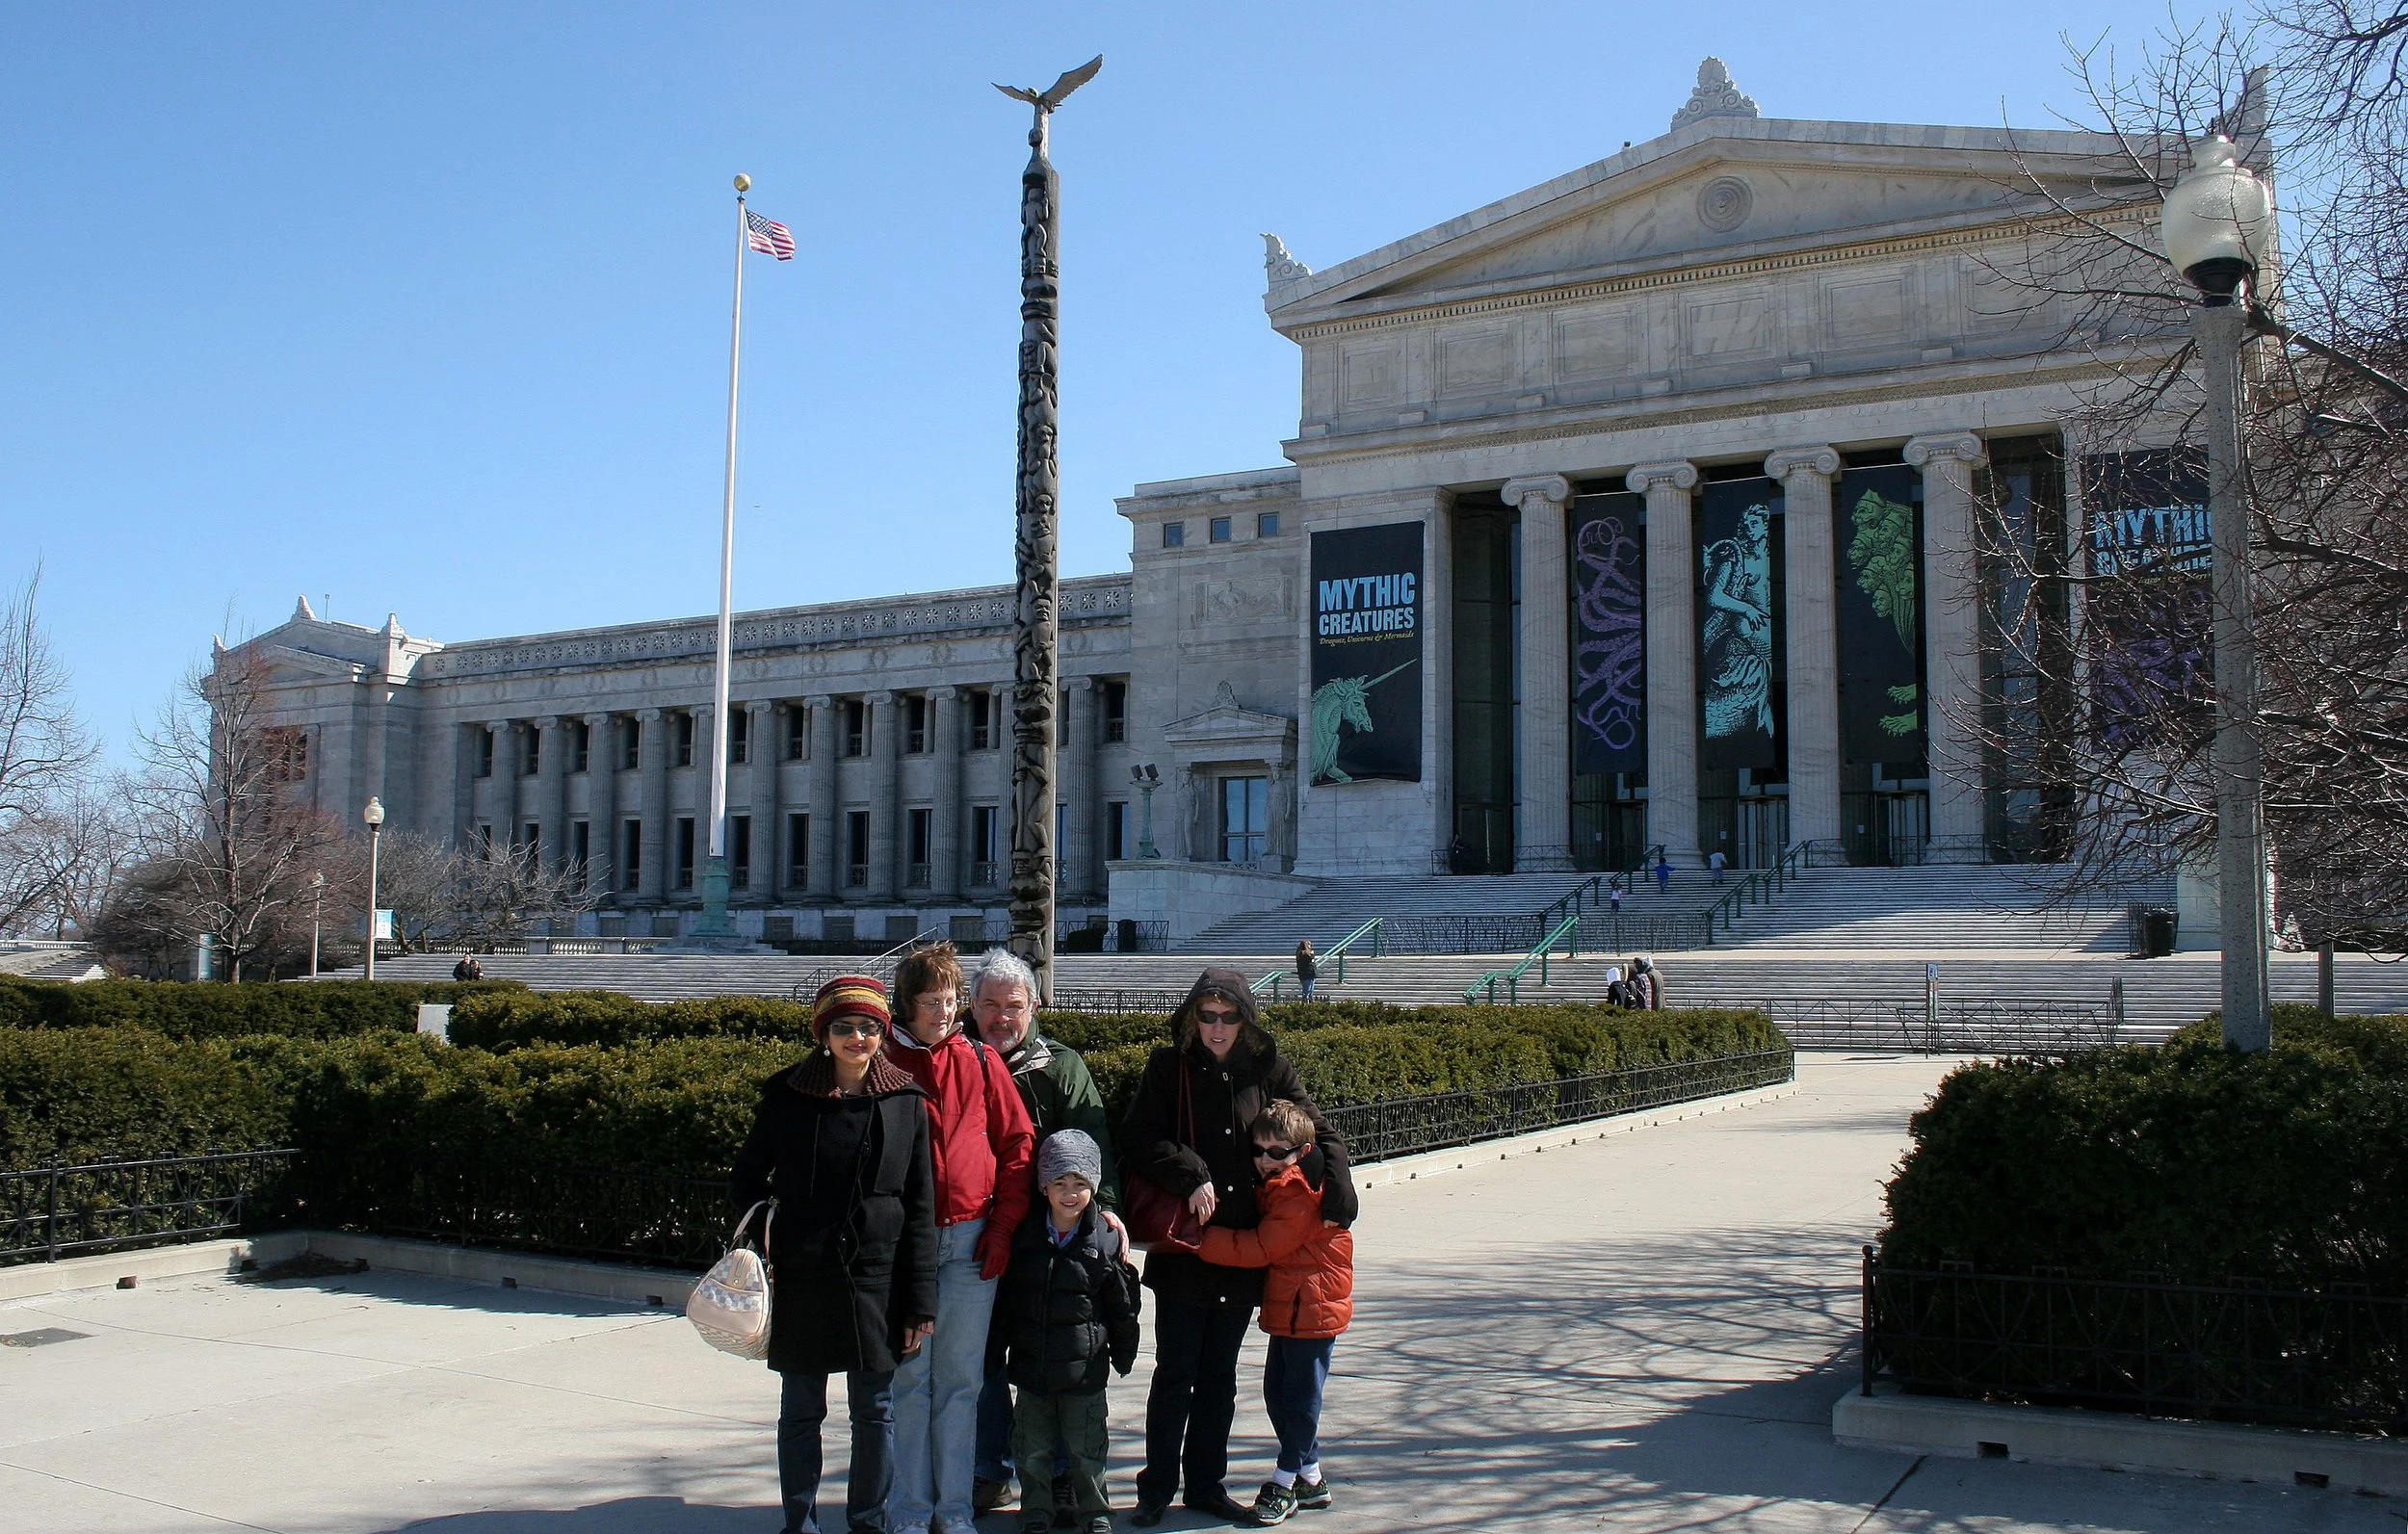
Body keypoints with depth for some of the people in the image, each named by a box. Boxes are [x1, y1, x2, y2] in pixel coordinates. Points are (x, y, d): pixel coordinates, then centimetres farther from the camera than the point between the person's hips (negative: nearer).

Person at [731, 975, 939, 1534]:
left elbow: (921, 1206, 0)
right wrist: (758, 1247, -4)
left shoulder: (905, 1099, -1)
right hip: (800, 1278, 0)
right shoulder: (786, 1094, -1)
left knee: (875, 1410, 8)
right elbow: (747, 1176, 11)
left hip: (876, 1279, 0)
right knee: (801, 1410, 10)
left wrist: (919, 1300, -3)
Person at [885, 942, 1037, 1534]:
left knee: (960, 1379, 6)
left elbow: (1019, 1145, 6)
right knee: (909, 1378, 2)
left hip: (971, 1241, 1)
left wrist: (1003, 1226, -1)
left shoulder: (981, 1061, 6)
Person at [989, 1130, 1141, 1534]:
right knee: (1033, 1448, 11)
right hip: (1031, 1365, 2)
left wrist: (1124, 1352, 6)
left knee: (1086, 1447, 9)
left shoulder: (1106, 1240, -6)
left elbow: (1123, 1305, 2)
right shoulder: (1024, 1238, 0)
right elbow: (1003, 1300, 7)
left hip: (1085, 1368, -2)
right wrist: (996, 1349, 8)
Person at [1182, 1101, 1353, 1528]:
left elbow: (1261, 1248, -22)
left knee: (1301, 1396, 2)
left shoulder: (1300, 1191, -18)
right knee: (1277, 1393, 13)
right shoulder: (1272, 1186, 12)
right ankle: (1310, 1478, 25)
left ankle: (1285, 1483, 14)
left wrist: (1203, 1240, -21)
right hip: (1286, 1308, 10)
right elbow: (1265, 1244, 13)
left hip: (1312, 1308, -10)